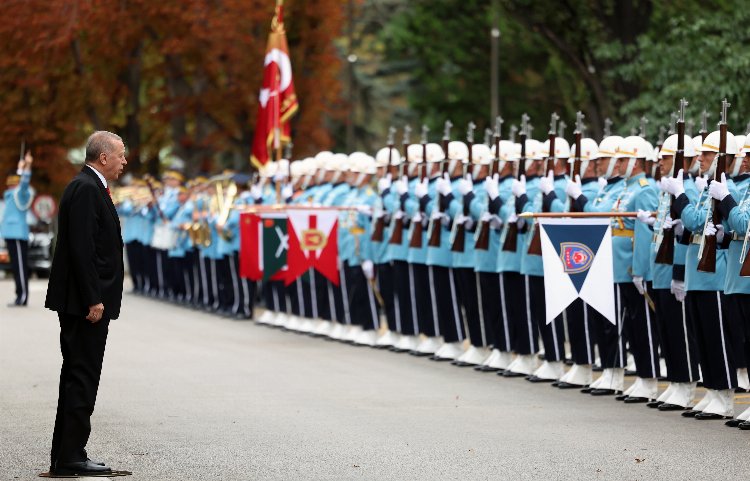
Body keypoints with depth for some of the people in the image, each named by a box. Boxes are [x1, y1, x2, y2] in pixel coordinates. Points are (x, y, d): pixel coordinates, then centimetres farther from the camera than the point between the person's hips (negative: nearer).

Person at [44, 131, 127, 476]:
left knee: (78, 377, 12)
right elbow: (81, 247, -21)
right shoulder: (85, 188, -14)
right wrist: (93, 301, -22)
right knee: (82, 377, -9)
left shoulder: (90, 187, 18)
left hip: (85, 302, 11)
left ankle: (66, 456, 15)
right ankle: (70, 457, -7)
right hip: (85, 303, -11)